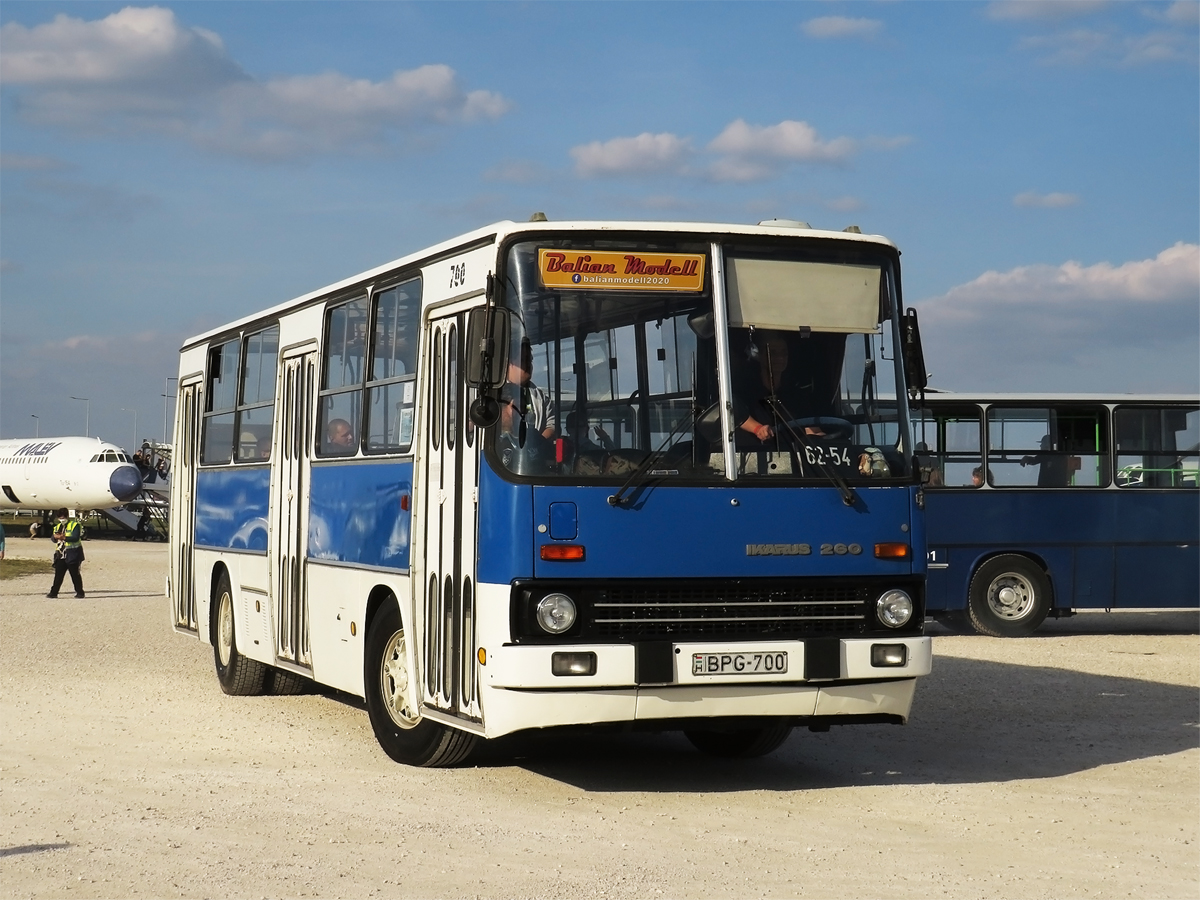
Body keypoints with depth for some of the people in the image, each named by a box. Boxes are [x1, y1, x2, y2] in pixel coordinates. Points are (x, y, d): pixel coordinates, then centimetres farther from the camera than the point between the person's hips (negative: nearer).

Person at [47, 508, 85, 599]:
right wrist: (56, 537, -12)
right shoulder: (58, 526, 17)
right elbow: (54, 540, 12)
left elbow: (76, 538, -18)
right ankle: (54, 592, 2)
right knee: (58, 574, 2)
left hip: (72, 553, -6)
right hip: (61, 553, 6)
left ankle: (80, 592, 7)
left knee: (75, 574, -1)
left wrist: (64, 537, -29)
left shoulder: (75, 525, -5)